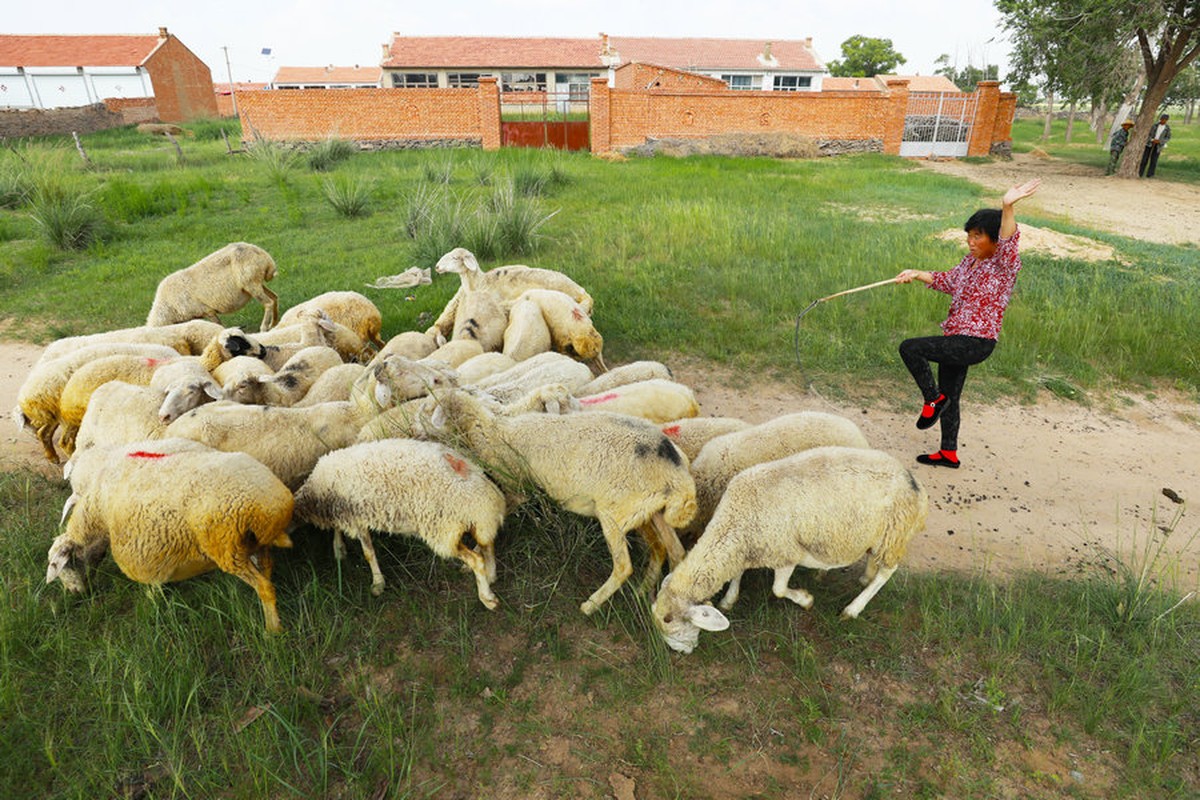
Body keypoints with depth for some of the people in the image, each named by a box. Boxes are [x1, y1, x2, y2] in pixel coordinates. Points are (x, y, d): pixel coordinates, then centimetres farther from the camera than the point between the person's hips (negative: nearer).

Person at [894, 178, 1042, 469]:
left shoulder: (1005, 265, -14)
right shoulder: (971, 260, 10)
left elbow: (1008, 243, -34)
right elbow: (950, 281, 25)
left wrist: (1007, 208, -50)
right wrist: (917, 275, 16)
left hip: (975, 344, -9)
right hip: (957, 341, 9)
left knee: (909, 348, -21)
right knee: (949, 398, 17)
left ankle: (933, 399, 0)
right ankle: (948, 453, 31)